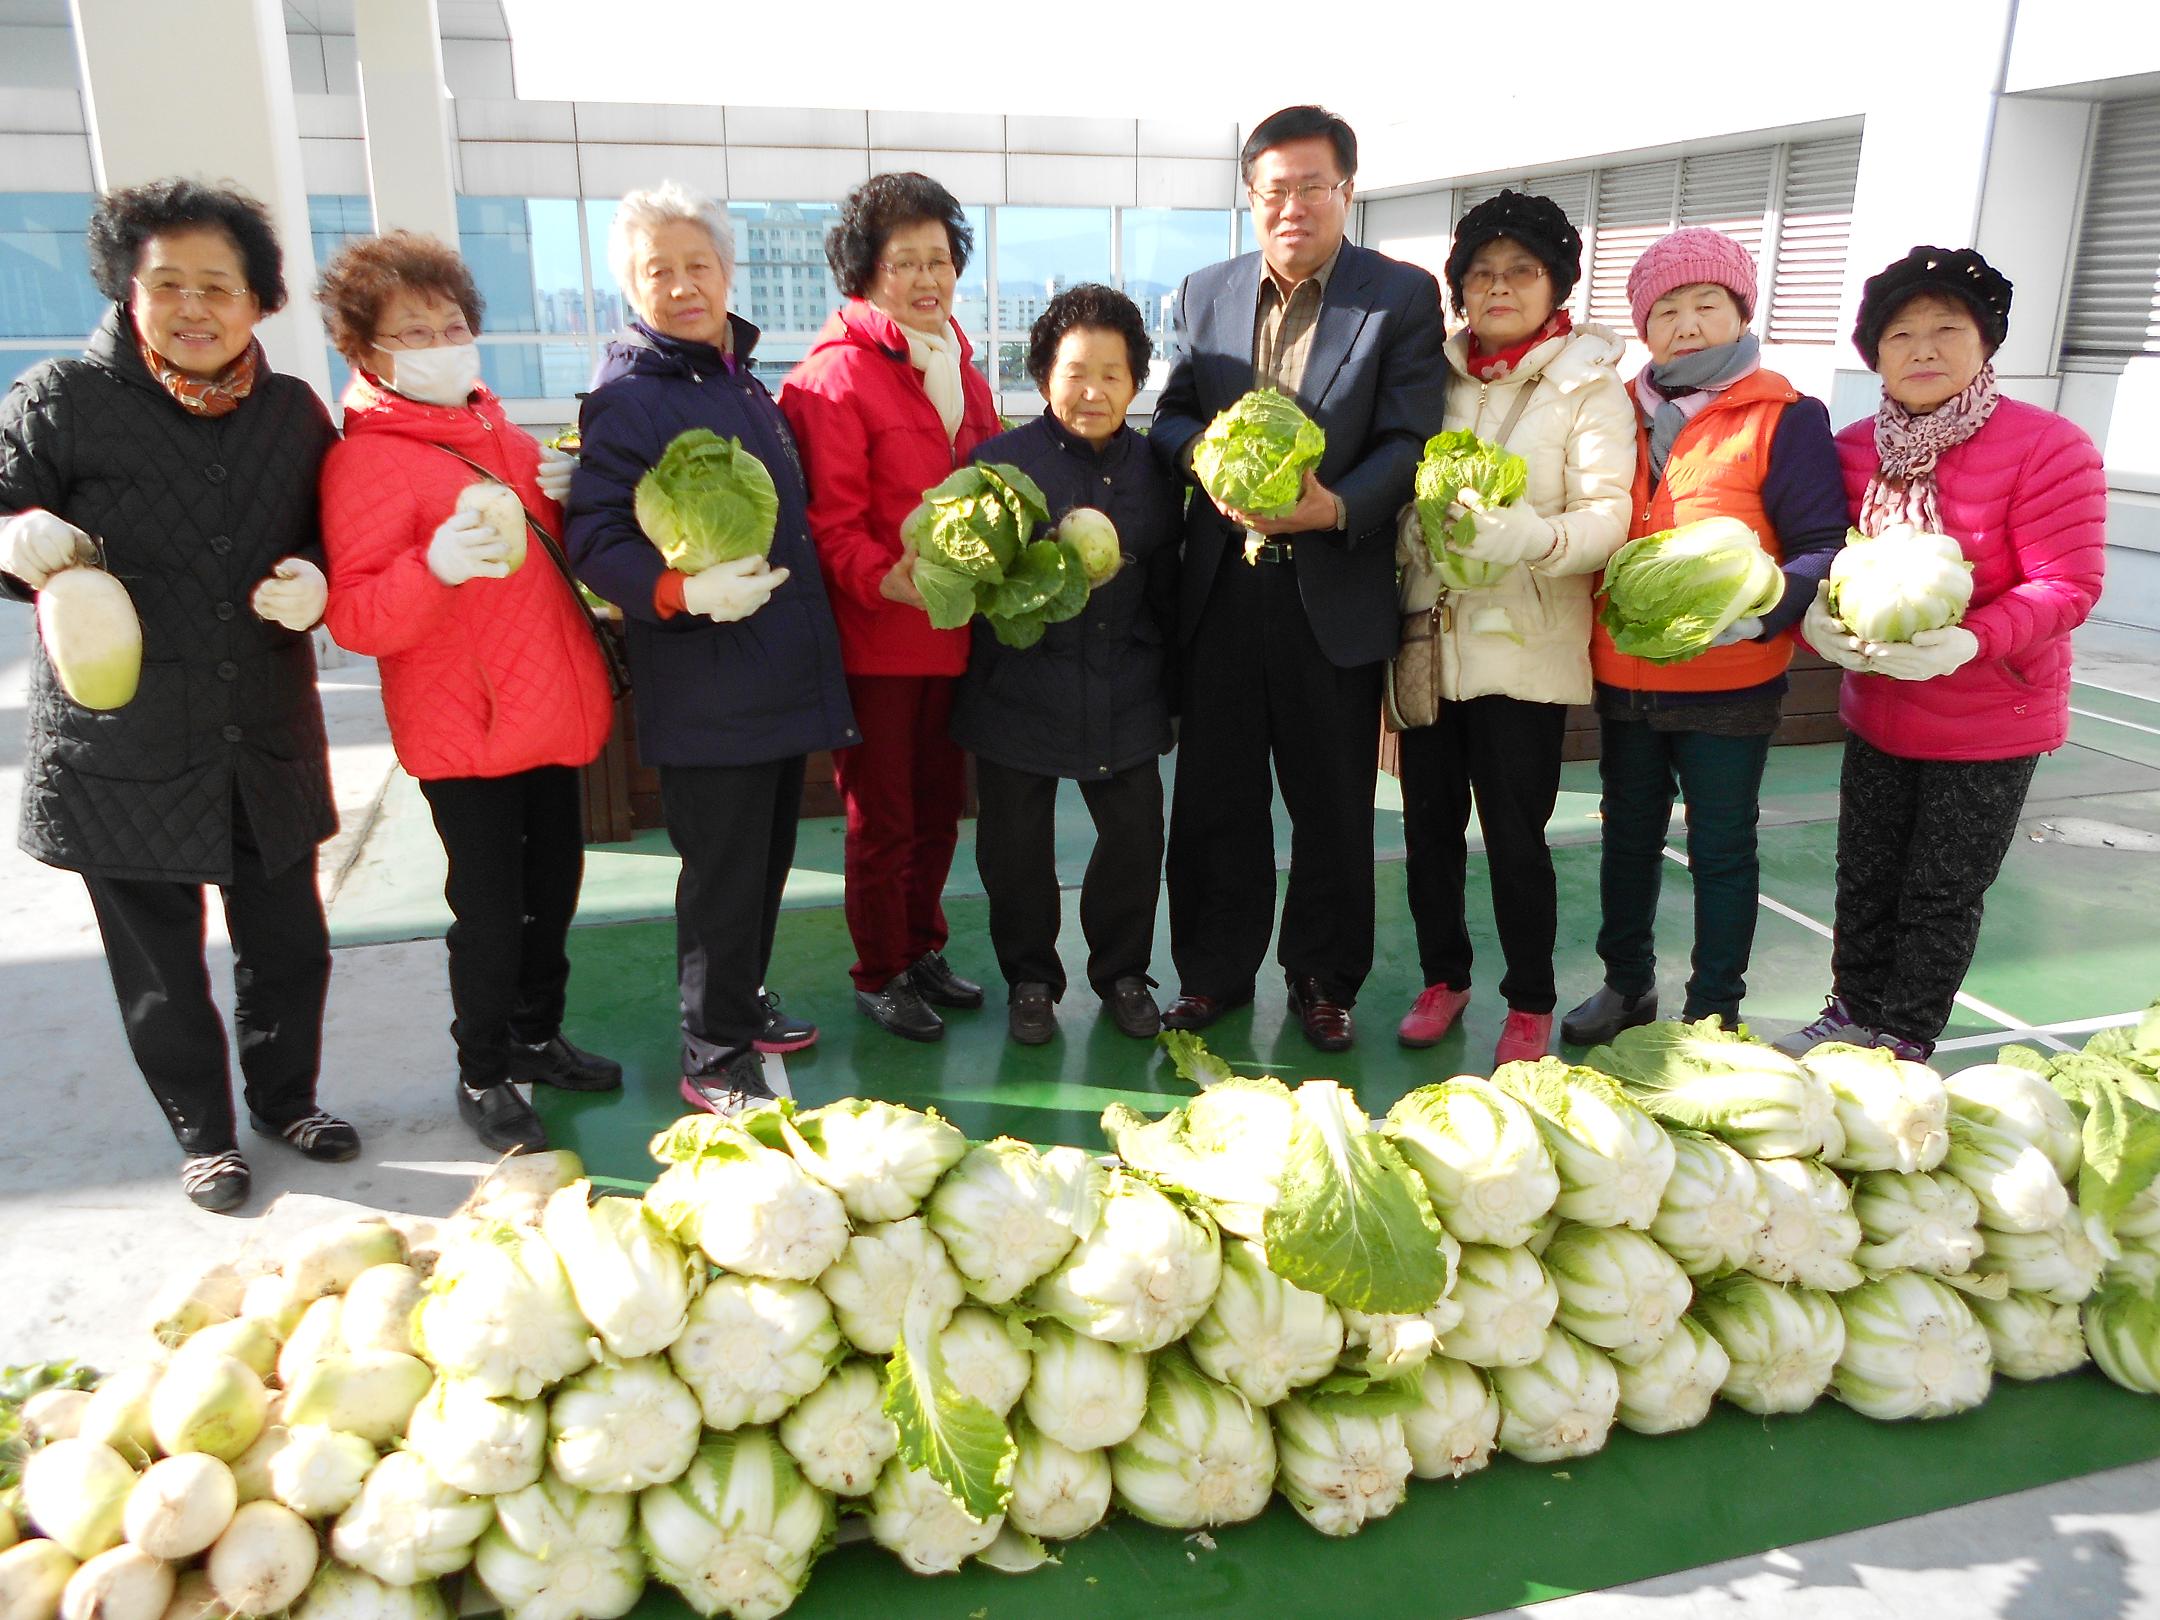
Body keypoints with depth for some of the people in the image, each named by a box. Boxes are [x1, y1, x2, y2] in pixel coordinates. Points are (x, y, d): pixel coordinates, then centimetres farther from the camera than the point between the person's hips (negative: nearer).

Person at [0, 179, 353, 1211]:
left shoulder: (296, 413, 6)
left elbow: (334, 541, 14)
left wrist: (314, 585, -8)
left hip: (267, 741, 3)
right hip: (121, 748, -3)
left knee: (289, 944, 14)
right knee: (161, 969, 10)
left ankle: (285, 1099, 38)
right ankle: (203, 1134, 32)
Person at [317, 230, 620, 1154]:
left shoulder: (500, 434, 11)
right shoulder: (365, 460, -12)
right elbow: (355, 619, -18)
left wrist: (568, 499, 3)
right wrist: (436, 566, -36)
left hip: (549, 709, 7)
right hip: (463, 729, -7)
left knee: (553, 887, 17)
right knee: (489, 911, 1)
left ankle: (537, 1037, 36)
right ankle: (482, 1076, 20)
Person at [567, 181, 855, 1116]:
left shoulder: (743, 380, 14)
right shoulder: (626, 396, -11)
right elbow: (595, 541, -17)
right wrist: (681, 592, -34)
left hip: (784, 677, 8)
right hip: (704, 690, -8)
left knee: (767, 861, 18)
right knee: (723, 872, 0)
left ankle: (740, 1005, 36)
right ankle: (713, 1058, 15)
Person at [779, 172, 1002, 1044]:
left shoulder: (959, 364, 12)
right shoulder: (835, 376, -13)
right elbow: (829, 521, -17)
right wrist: (887, 580, -31)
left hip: (954, 629, 7)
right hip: (876, 636, -7)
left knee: (938, 805, 18)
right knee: (882, 817, 6)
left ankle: (923, 949, 36)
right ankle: (879, 976, 23)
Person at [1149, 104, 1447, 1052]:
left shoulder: (1403, 297, 0)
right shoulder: (1204, 295, 11)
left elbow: (1411, 439, -6)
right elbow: (1171, 415, 11)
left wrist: (1338, 507, -24)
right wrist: (1204, 455, -13)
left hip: (1335, 591, -2)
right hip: (1220, 585, 3)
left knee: (1333, 804, 9)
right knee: (1214, 794, 10)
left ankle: (1323, 979, 26)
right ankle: (1214, 971, 26)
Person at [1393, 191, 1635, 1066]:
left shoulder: (1588, 386, -1)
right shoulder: (1436, 376, 12)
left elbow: (1607, 516, -10)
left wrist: (1527, 538, -28)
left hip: (1525, 647, -4)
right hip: (1430, 636, 4)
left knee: (1515, 833, 1)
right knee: (1429, 822, 11)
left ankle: (1531, 1003, 18)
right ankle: (1442, 977, 29)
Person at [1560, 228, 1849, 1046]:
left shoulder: (1784, 419, -7)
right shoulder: (1622, 414, 7)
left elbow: (1823, 547, -12)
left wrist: (1762, 608, -29)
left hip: (1729, 682, -5)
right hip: (1622, 677, 5)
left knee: (1721, 850, 7)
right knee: (1628, 836, 17)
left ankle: (1714, 1012, 21)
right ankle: (1626, 984, 35)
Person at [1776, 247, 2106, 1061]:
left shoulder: (2049, 446, -15)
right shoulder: (1853, 449, 0)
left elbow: (2067, 587, -18)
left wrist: (1968, 641, -35)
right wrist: (1817, 616, -19)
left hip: (1991, 722, -4)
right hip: (1876, 711, 4)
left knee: (1942, 893, 8)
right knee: (1865, 878, 16)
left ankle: (1906, 1042, 25)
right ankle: (1854, 1014, 35)